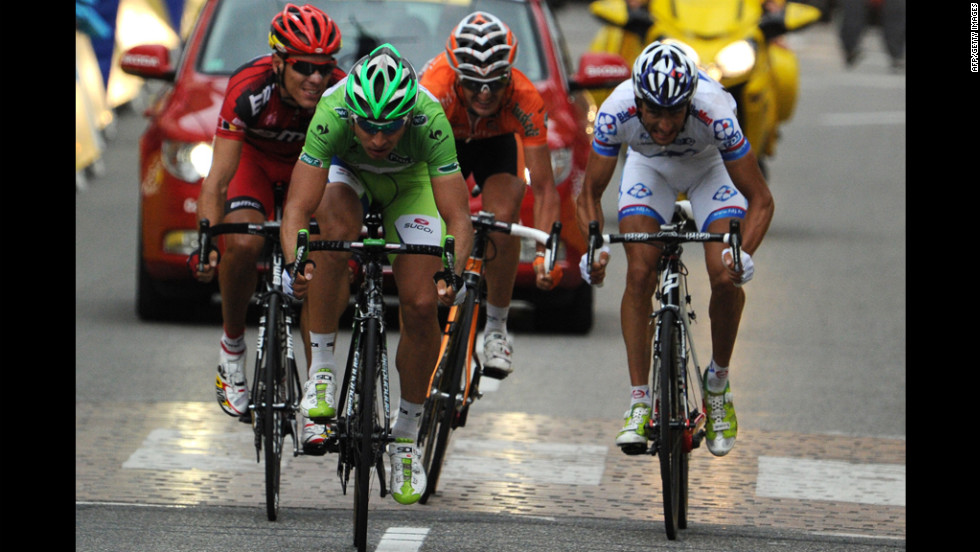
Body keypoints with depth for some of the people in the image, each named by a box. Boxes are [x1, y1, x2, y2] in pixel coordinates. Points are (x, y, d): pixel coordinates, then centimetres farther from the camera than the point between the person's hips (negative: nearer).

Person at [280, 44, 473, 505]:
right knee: (337, 230, -36)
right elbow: (298, 207, -41)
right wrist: (296, 264, -60)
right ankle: (322, 367, -21)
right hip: (346, 173, -1)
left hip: (410, 183, 1)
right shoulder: (332, 114, -39)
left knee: (422, 306, -12)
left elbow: (458, 217, -39)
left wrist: (454, 272, -57)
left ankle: (406, 436, 9)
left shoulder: (430, 120, -39)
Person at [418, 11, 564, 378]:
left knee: (503, 218, -24)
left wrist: (545, 253, -47)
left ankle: (496, 329, -9)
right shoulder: (436, 86, -42)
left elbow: (544, 187, -35)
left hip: (496, 142, 0)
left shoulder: (525, 100, -37)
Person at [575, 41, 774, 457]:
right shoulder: (616, 111, -36)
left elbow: (760, 199, -31)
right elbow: (589, 194, -22)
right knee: (639, 275, -17)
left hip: (710, 167, -1)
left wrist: (743, 253, -47)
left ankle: (718, 381, 6)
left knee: (725, 278, -19)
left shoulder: (715, 113, -40)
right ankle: (639, 401, -8)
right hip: (649, 168, 1)